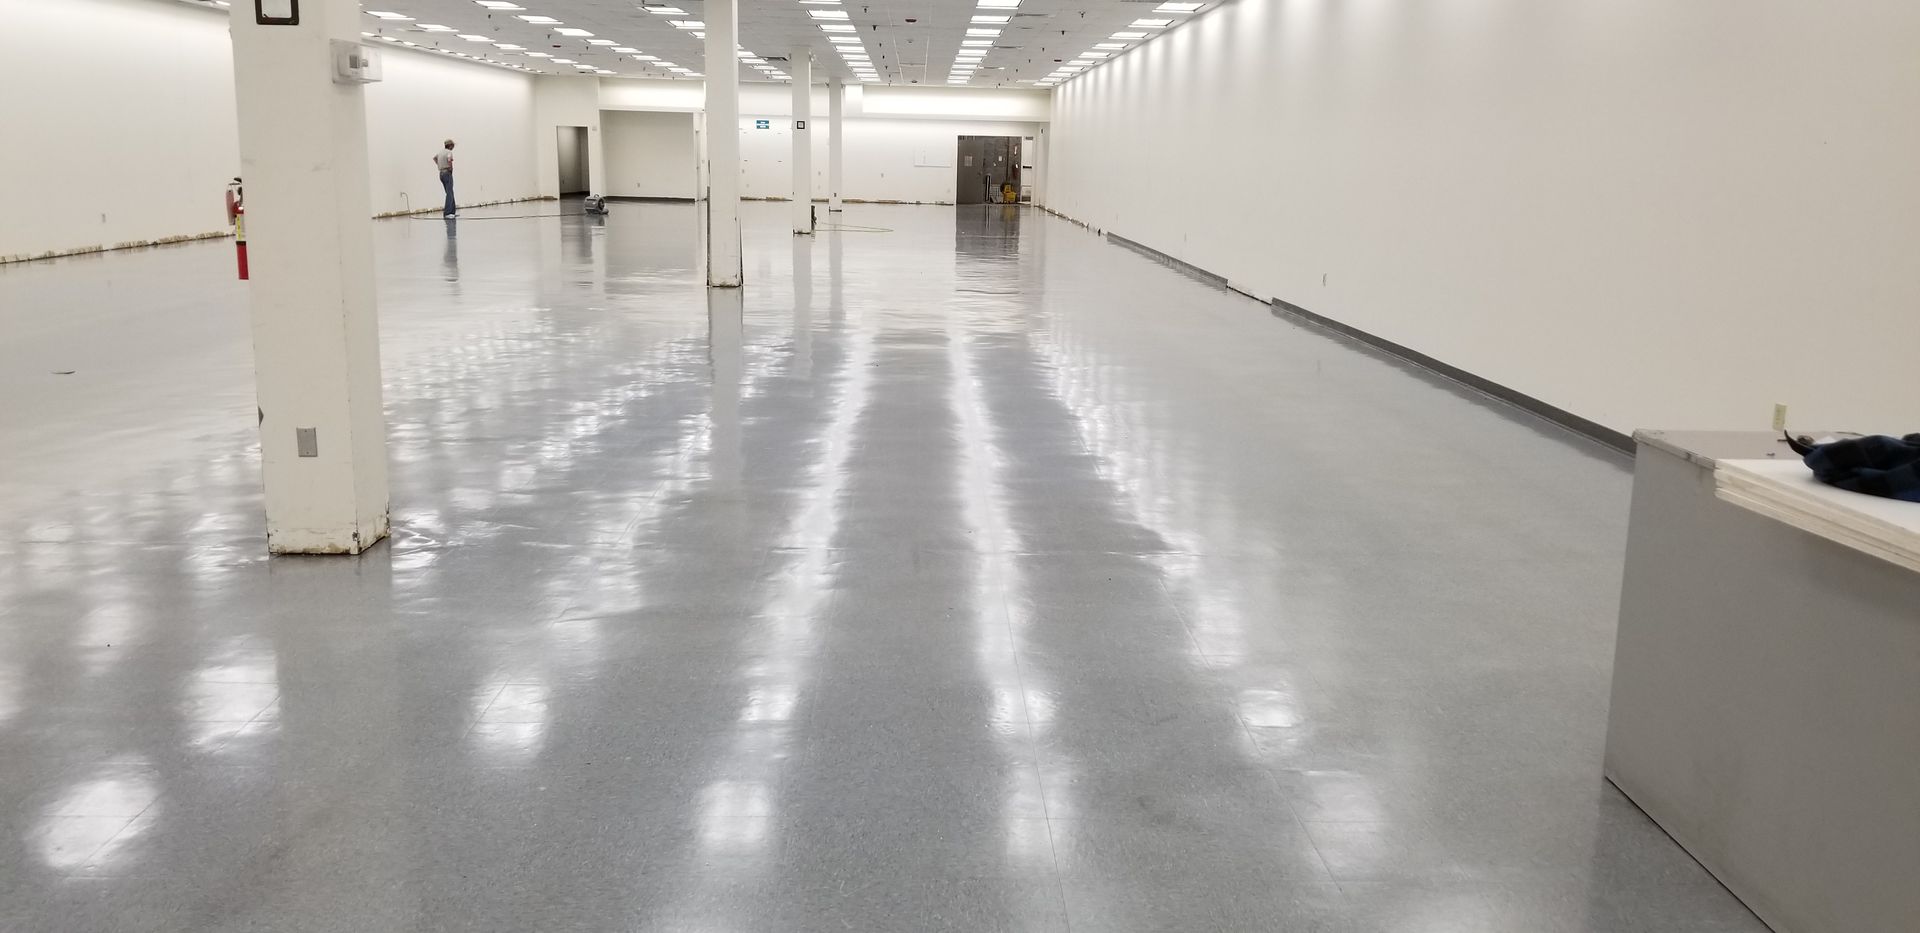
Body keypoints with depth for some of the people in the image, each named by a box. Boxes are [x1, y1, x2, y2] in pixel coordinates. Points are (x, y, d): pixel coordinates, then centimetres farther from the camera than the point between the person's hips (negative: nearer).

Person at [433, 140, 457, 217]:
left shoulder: (440, 151, 13)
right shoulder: (449, 152, -11)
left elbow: (434, 158, 31)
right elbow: (449, 160, -30)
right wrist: (451, 167, -13)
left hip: (441, 173, 8)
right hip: (447, 173, -8)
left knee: (450, 193, 14)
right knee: (449, 193, -9)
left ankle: (453, 211, 16)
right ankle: (448, 212, -15)